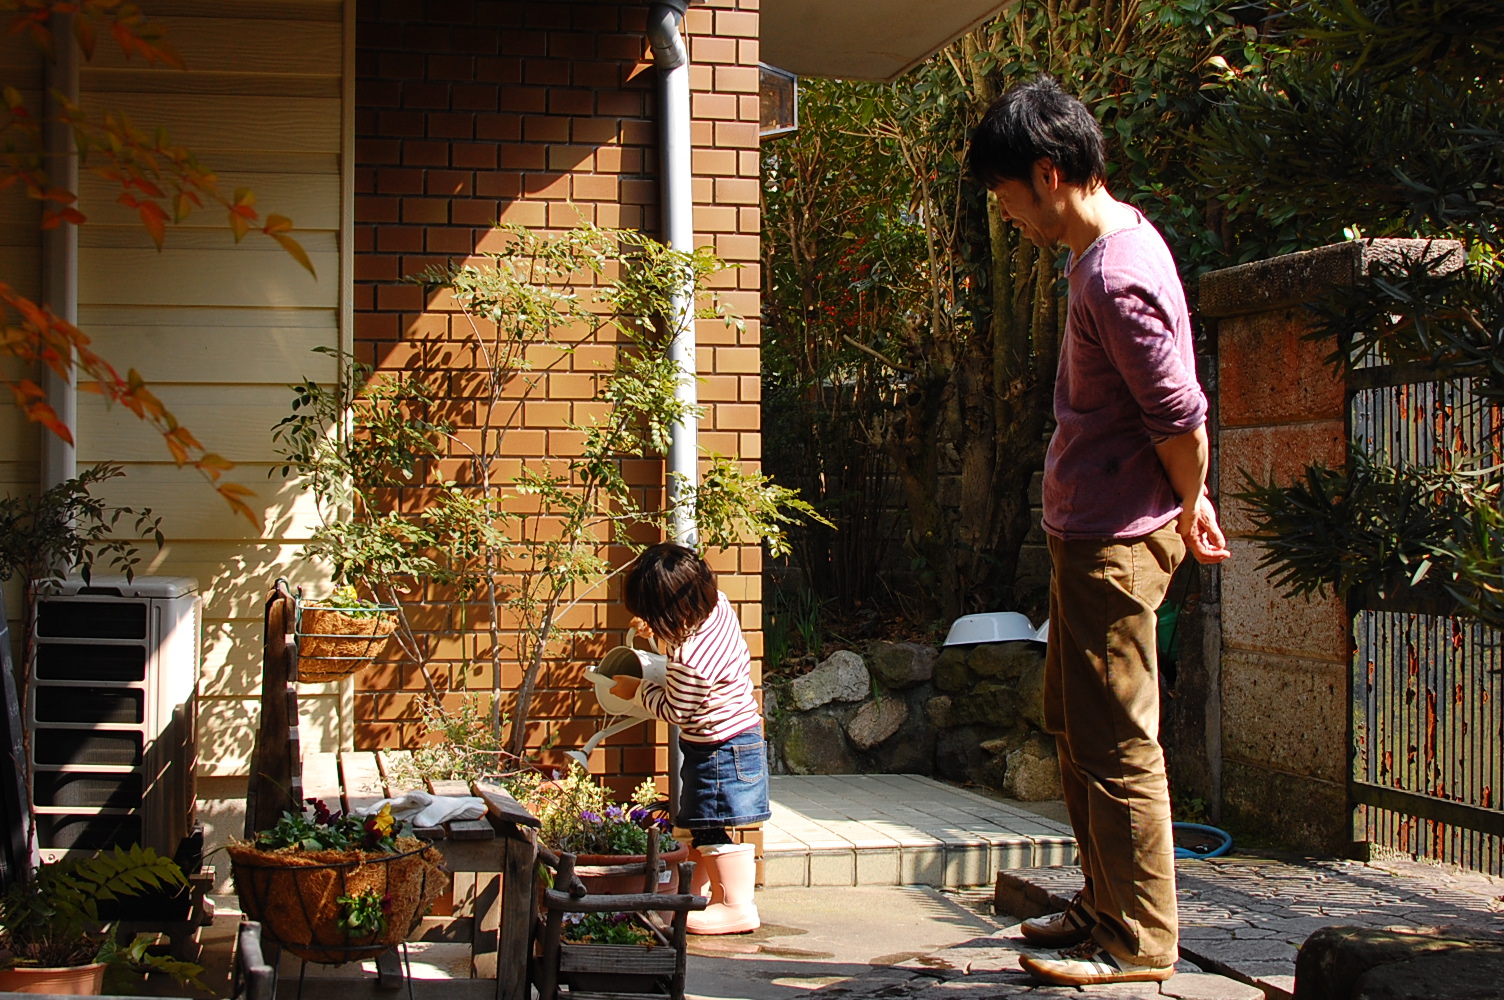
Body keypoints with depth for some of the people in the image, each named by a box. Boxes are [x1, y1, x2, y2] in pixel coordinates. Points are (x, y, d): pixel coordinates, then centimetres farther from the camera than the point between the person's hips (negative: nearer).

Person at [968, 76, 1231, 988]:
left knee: (1116, 744, -3)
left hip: (1117, 539, -11)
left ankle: (1139, 943, 7)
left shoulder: (1116, 278, -22)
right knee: (1078, 730, 19)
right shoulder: (1112, 242, 10)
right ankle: (1107, 905, 31)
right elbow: (1175, 414, 17)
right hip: (1088, 534, 11)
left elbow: (1182, 418, -21)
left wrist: (1186, 509, -5)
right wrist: (1191, 500, 19)